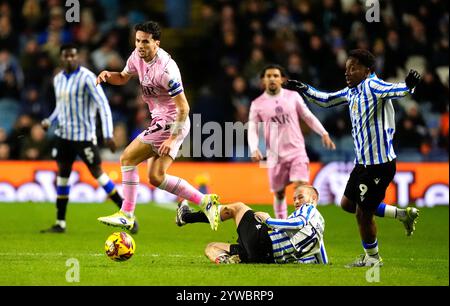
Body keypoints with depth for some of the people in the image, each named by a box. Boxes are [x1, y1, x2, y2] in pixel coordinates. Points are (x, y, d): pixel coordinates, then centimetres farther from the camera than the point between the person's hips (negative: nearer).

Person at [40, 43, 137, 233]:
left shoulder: (86, 77, -13)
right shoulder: (58, 79, 9)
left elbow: (103, 105, -16)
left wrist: (108, 135, -23)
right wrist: (49, 121, 4)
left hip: (84, 135, -6)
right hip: (64, 134, 6)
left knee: (98, 174, -7)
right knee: (62, 176, 6)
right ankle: (60, 224, 12)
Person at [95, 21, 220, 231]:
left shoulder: (165, 69, -25)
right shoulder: (137, 56, 1)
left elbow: (183, 108, -22)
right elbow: (123, 77, 21)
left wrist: (172, 139, -23)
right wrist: (109, 75, -2)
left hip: (170, 123, -9)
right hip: (161, 121, 9)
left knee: (127, 159, -9)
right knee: (156, 177, 7)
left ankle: (126, 215, -3)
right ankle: (205, 201, 13)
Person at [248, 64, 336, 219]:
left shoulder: (293, 96, 4)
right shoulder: (257, 104, 2)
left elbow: (308, 116, 12)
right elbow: (252, 129, 0)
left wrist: (324, 133, 2)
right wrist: (254, 149, -16)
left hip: (297, 151, -1)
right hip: (275, 155, 1)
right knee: (279, 193, 7)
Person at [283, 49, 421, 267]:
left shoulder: (372, 86, -16)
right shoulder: (351, 91, 11)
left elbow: (392, 90, -36)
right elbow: (326, 100, 27)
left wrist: (408, 85, -56)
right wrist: (303, 89, 22)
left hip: (379, 164, -10)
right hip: (363, 162, 10)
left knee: (363, 213, 0)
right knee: (347, 204, 20)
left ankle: (372, 258, 22)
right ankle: (403, 215, 24)